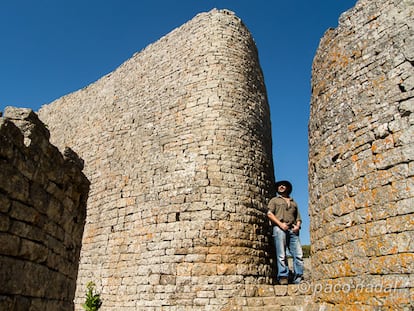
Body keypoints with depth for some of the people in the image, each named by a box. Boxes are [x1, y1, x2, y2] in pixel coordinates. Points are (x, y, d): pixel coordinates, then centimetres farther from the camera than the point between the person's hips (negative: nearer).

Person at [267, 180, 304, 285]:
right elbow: (269, 214, 4)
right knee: (281, 255, -12)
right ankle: (283, 278, -13)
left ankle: (298, 280, -10)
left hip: (292, 230, 3)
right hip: (279, 228, -3)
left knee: (299, 254, -10)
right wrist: (280, 224, -10)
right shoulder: (274, 200, 19)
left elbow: (298, 217, 24)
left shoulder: (293, 202, 31)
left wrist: (298, 226, 1)